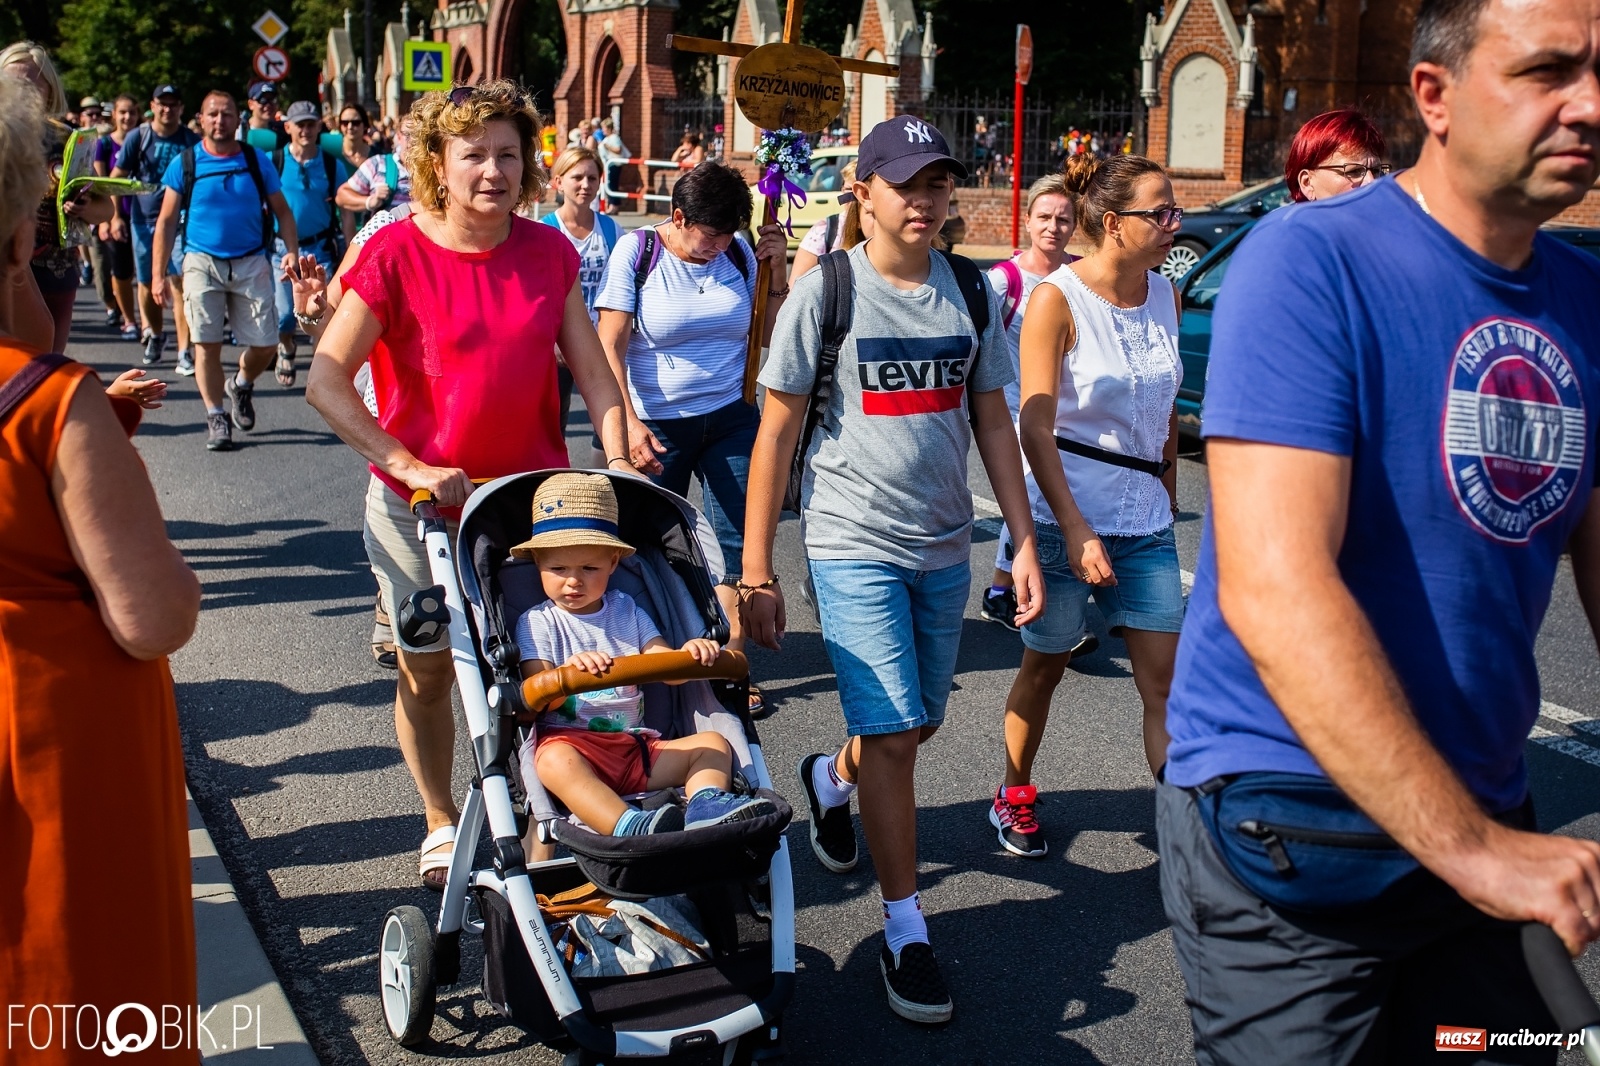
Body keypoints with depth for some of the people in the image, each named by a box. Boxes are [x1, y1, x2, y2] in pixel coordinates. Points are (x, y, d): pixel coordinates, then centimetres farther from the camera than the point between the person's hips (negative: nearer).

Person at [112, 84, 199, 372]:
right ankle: (155, 333, 36)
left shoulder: (192, 141, 0)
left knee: (180, 283, -13)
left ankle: (185, 351, -12)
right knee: (147, 283, 12)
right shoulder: (137, 138, 1)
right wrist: (116, 215, 0)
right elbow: (116, 178, 5)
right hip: (143, 220, 2)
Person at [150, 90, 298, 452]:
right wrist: (158, 274, -2)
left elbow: (281, 210, 9)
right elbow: (167, 221, 3)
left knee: (265, 344, 0)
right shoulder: (185, 163, 1)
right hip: (203, 262, -1)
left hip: (252, 263, 1)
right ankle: (216, 418, 10)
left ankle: (241, 385, 31)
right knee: (207, 344, -3)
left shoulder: (257, 160, 5)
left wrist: (291, 250, -8)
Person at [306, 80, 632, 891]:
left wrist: (620, 465, -8)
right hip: (419, 503, -2)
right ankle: (441, 823, 33)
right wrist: (406, 463, -23)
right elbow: (326, 380, -16)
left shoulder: (549, 253, 1)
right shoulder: (396, 255, -11)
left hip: (534, 493, 2)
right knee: (428, 672, 11)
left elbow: (591, 369, 3)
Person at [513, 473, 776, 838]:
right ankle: (628, 826, -56)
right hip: (567, 741, -4)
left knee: (712, 743, -12)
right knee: (556, 760, -38)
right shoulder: (537, 623, 6)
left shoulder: (627, 611, 16)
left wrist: (690, 654, -18)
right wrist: (566, 673, -29)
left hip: (635, 745, 5)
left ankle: (707, 804, -41)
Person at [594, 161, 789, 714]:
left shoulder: (738, 252, 3)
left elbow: (772, 335, 8)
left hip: (731, 419, 3)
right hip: (657, 425, -3)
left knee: (739, 543, 0)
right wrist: (628, 424, -19)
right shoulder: (636, 252, -7)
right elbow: (609, 347, -10)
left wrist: (777, 271, -5)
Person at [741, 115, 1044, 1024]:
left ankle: (829, 779, 49)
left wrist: (1026, 545, 6)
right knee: (893, 735, -8)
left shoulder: (972, 291, 5)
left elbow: (994, 421, 11)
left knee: (921, 722, 16)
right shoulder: (826, 291, -7)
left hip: (945, 546, 5)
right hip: (854, 545, -5)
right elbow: (776, 433, -5)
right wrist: (756, 571, -6)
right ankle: (906, 930, 7)